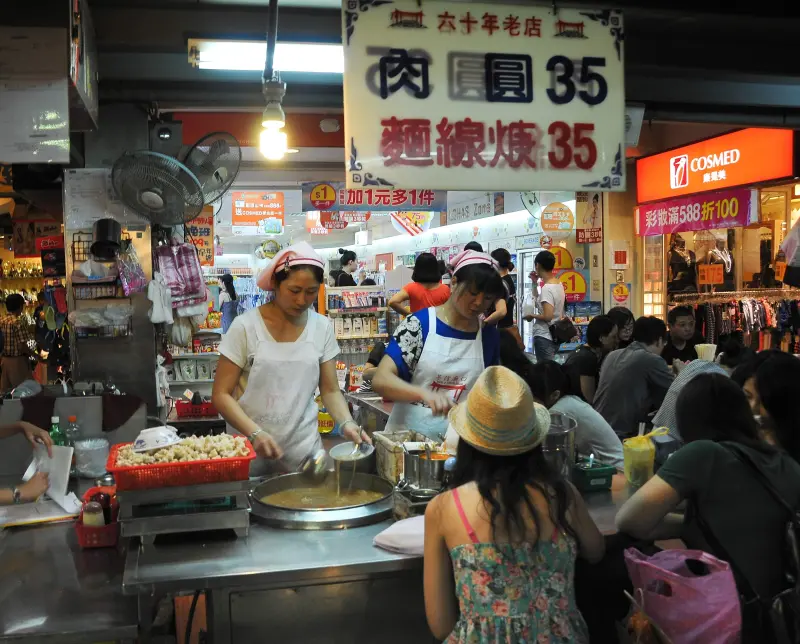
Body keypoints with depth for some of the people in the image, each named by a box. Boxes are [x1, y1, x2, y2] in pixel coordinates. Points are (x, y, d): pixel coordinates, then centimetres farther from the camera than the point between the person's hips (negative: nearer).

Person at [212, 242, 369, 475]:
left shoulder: (322, 327, 1)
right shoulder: (246, 326, -9)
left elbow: (330, 390, 5)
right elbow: (221, 395, -8)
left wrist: (347, 422, -15)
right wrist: (255, 433, -22)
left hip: (303, 448, 2)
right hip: (250, 448, -2)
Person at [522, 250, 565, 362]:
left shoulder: (547, 288, -20)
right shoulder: (559, 284, 9)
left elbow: (548, 316, -26)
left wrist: (531, 316, -10)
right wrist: (535, 283, 16)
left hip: (544, 337, -9)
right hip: (555, 335, 9)